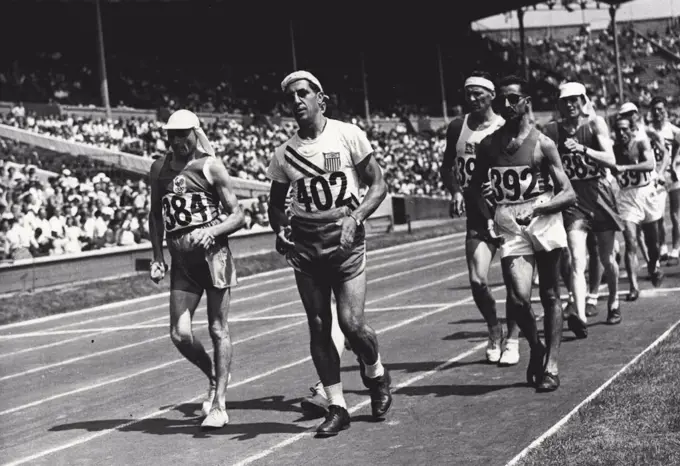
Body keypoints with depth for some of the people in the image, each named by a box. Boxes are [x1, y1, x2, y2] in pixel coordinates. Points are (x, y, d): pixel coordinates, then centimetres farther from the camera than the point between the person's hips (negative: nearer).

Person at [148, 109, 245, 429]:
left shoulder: (211, 167, -2)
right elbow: (155, 215, 21)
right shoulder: (159, 169, 11)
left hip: (214, 253, -4)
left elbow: (237, 216, -2)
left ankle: (219, 405, 6)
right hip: (181, 261, 4)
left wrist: (213, 231, -20)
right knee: (180, 335, -5)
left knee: (218, 331, -1)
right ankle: (214, 378, 23)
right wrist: (157, 257, 11)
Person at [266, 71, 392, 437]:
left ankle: (376, 374, 22)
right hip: (305, 246, 3)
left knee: (352, 323, -11)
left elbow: (378, 186, -1)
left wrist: (354, 218, -16)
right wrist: (280, 230, -3)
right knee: (318, 328, 3)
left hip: (345, 241, -3)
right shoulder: (284, 153, 5)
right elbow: (276, 203, 17)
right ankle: (337, 408, 13)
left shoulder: (348, 136, -4)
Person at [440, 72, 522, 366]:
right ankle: (494, 330, 17)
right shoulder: (457, 128, 6)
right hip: (476, 215, 3)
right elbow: (447, 167, 17)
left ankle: (512, 341, 17)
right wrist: (455, 192, -1)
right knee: (477, 280, -9)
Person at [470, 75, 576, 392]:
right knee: (518, 299, -14)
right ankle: (535, 348, 13)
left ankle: (550, 365, 15)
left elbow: (569, 194, -5)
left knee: (550, 297, 6)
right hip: (510, 229, 1)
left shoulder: (542, 144, -2)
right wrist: (482, 200, -5)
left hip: (545, 223, -1)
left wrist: (537, 209, -21)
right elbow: (476, 187, 19)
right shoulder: (488, 145, 7)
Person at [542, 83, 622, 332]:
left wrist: (583, 149, -28)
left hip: (599, 195, 0)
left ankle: (613, 302, 38)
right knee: (577, 260, -15)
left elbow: (610, 160, -15)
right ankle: (580, 316, -27)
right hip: (572, 198, 0)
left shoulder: (595, 124, -4)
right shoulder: (553, 130, 1)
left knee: (607, 258, 13)